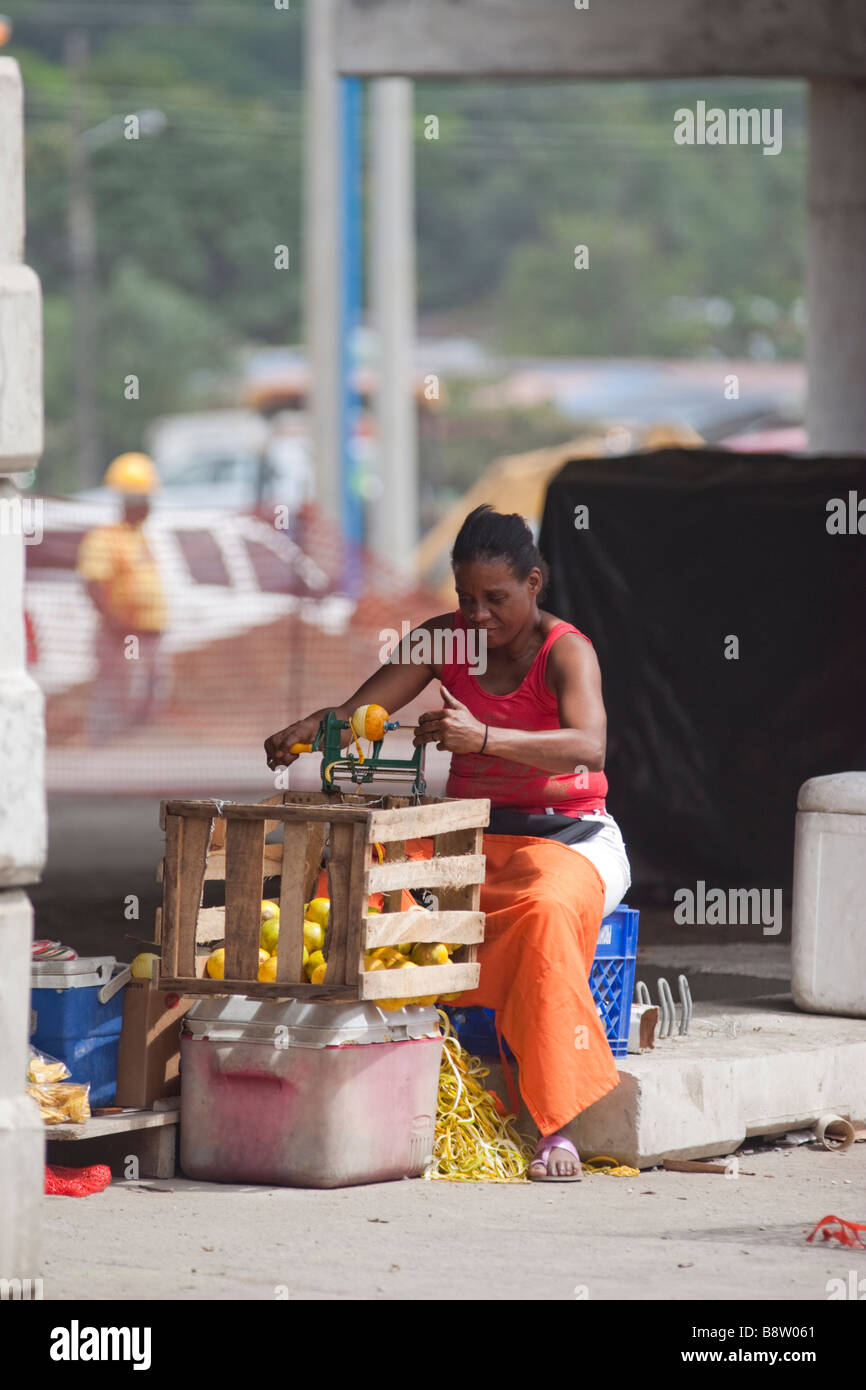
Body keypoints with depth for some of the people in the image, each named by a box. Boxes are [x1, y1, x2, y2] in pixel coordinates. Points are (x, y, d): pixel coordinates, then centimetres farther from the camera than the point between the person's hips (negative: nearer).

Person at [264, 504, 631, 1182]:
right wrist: (311, 727, -24)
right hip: (470, 838, 5)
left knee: (547, 911, -40)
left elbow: (588, 747, -30)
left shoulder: (565, 651, -11)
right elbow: (361, 712, 1)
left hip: (565, 838, -5)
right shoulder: (445, 639, 6)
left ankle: (556, 1125, -38)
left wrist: (482, 737, -45)